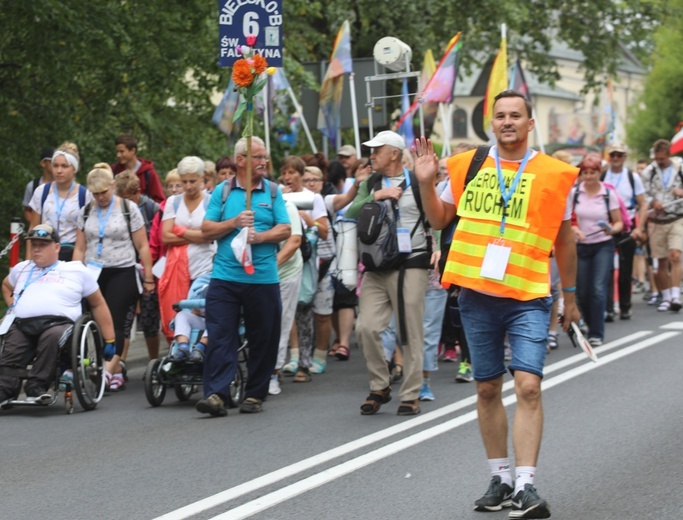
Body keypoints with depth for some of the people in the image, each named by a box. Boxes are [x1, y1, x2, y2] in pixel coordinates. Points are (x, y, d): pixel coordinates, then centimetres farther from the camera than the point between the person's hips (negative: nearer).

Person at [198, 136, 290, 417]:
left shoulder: (273, 191, 9)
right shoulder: (222, 191, 7)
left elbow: (285, 230, 2)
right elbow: (207, 230, 3)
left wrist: (260, 236, -14)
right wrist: (234, 223, -10)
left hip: (263, 278, 1)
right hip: (225, 276, -1)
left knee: (263, 339, 5)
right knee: (219, 336, -9)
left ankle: (255, 394, 15)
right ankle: (215, 394, -12)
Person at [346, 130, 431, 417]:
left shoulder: (417, 183, 1)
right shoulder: (370, 184, 16)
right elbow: (351, 213, 2)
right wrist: (376, 196, -10)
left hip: (410, 266, -4)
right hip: (376, 268, 4)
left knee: (411, 333, -2)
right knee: (366, 328, -5)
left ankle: (410, 395, 7)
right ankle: (379, 387, 12)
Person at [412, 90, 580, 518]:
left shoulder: (554, 174, 1)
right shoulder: (467, 166, 5)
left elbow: (564, 240, 10)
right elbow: (440, 220, 17)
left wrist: (570, 296, 15)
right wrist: (427, 182, -1)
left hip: (529, 298, -2)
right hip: (477, 295, 3)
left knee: (528, 385, -14)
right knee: (488, 389, 9)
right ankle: (501, 480, 22)